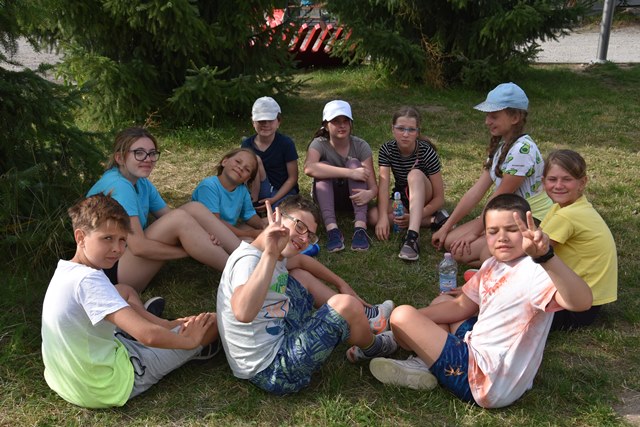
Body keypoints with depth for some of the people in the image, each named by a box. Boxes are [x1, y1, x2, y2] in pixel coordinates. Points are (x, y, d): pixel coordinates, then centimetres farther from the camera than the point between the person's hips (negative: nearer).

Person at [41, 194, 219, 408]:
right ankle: (197, 348, 32)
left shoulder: (66, 270, -1)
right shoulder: (89, 280, -29)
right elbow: (148, 336, -36)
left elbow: (121, 304, 13)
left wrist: (167, 324, 7)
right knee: (211, 321, -1)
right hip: (108, 387, -9)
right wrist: (189, 340, -17)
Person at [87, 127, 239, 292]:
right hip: (111, 271, -9)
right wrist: (191, 251, -19)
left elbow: (171, 222, 4)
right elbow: (138, 247, -27)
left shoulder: (142, 184, 8)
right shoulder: (118, 185, -20)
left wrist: (202, 240, -16)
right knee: (179, 217, -27)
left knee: (194, 208, -7)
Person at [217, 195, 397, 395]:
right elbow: (243, 313, -45)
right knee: (346, 305, -19)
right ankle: (372, 348, 15)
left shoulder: (276, 257, 3)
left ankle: (364, 319, 37)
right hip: (272, 371, -10)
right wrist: (270, 254, -46)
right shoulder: (249, 260, -24)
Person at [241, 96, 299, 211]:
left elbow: (293, 178, -8)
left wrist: (273, 200, -17)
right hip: (262, 192, 2)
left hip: (283, 190, -2)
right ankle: (254, 201, -16)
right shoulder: (247, 144, -3)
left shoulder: (286, 143, -10)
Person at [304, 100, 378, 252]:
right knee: (323, 166, -28)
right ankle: (332, 229, -44)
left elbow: (373, 185, -19)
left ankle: (360, 228, -42)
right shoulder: (319, 144, -16)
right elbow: (309, 168, -40)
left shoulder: (360, 145, -13)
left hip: (354, 195, 1)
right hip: (327, 197, -1)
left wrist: (370, 193, -46)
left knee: (354, 163, -26)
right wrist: (350, 173, -44)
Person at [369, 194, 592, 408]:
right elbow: (461, 306, 16)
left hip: (488, 383, -10)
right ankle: (423, 365, 5)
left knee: (402, 315, -13)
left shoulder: (534, 271, -23)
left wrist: (546, 256, -56)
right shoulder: (492, 266, 6)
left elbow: (581, 302, -41)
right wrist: (415, 318, 7)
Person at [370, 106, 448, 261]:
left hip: (423, 198, -3)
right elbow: (383, 185, -24)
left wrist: (414, 216, -34)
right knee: (373, 215, -27)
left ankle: (412, 237, -49)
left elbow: (439, 198, -20)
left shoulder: (427, 152, -21)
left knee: (415, 174, -35)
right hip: (401, 199, 4)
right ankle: (433, 220, -21)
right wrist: (383, 216, -40)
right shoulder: (387, 150, -13)